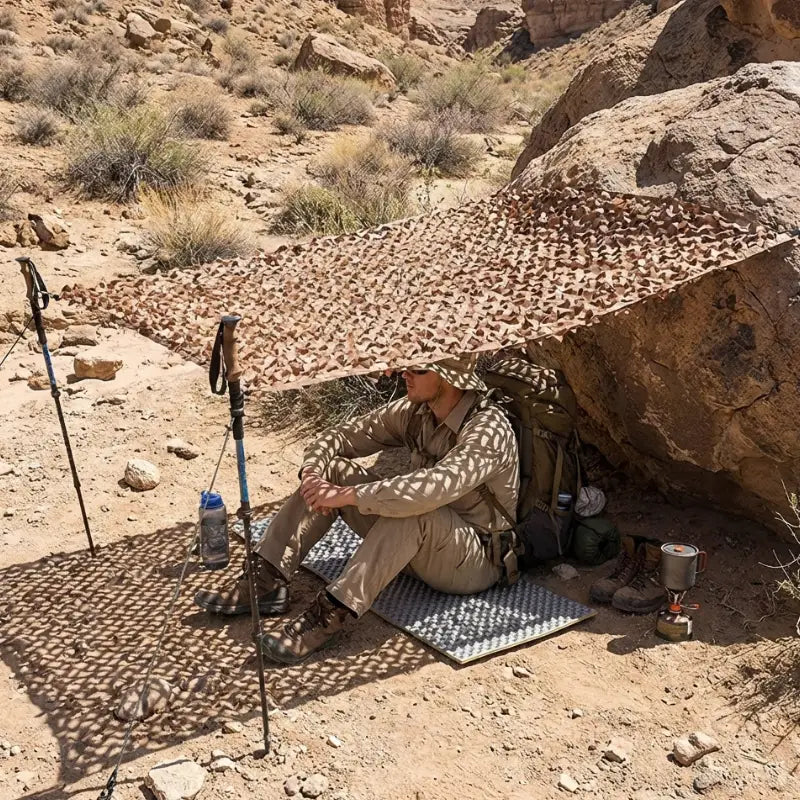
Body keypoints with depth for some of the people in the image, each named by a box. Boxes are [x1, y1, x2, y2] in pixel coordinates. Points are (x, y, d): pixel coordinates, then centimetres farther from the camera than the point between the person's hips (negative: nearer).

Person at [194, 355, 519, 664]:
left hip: (476, 561, -7)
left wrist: (348, 495, -38)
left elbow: (434, 487, -42)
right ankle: (267, 581, -11)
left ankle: (328, 616, -35)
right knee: (332, 469, -6)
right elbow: (340, 437, 3)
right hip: (415, 545, 7)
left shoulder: (489, 428, -25)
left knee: (415, 509, -40)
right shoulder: (416, 411, -2)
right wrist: (312, 473, -19)